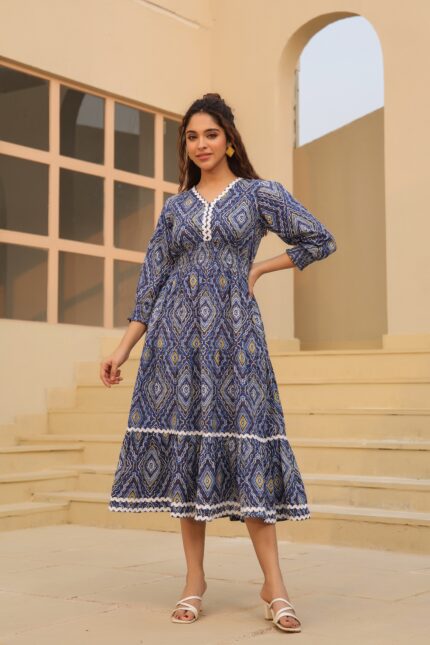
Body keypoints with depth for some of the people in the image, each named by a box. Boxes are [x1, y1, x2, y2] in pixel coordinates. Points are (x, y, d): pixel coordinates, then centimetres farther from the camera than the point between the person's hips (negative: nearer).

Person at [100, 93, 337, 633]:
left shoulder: (260, 193, 7)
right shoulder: (175, 207, 13)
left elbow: (320, 240, 8)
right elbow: (150, 283, 11)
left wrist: (259, 268, 5)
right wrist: (122, 349, 6)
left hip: (234, 331, -2)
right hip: (177, 334, 3)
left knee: (244, 437, -8)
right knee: (182, 438, -1)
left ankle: (274, 585, -5)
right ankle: (194, 581, 8)